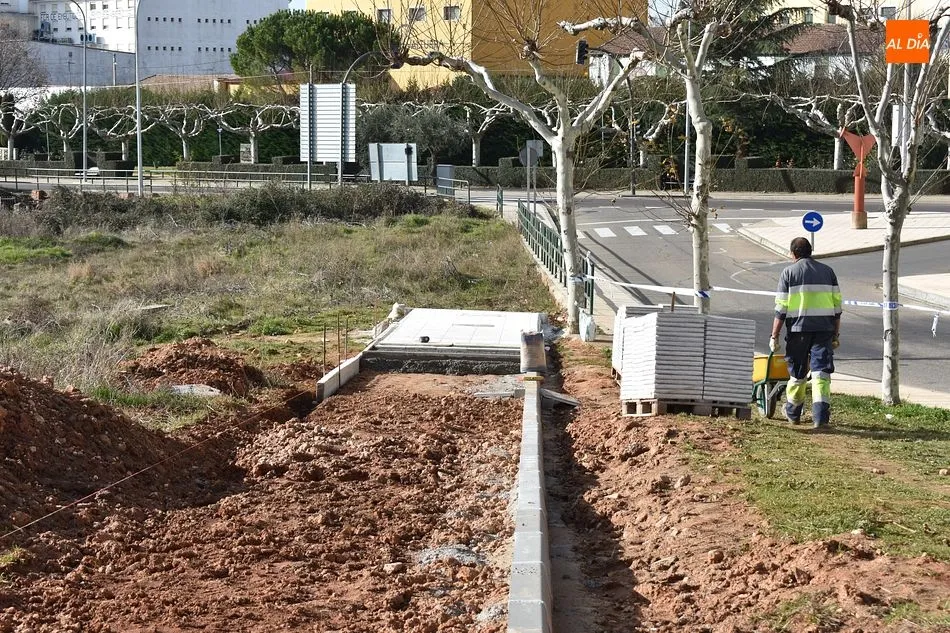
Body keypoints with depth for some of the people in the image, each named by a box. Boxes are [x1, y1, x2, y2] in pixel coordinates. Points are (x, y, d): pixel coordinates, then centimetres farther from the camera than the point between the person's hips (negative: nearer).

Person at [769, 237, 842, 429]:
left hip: (798, 328, -2)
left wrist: (774, 336, 1)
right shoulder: (827, 271, 11)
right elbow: (837, 305, 10)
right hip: (824, 328, 2)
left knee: (797, 373, 12)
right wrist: (835, 336, 15)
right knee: (821, 372, -2)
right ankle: (821, 417, -13)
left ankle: (793, 413, 28)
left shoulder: (789, 272, 2)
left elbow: (781, 308, -3)